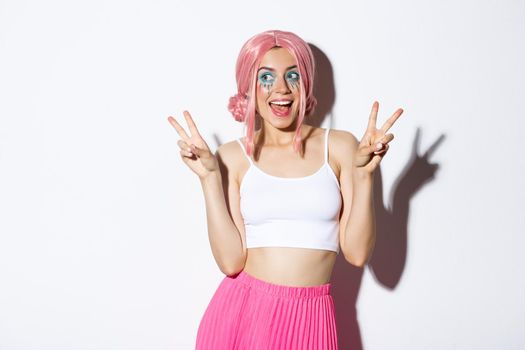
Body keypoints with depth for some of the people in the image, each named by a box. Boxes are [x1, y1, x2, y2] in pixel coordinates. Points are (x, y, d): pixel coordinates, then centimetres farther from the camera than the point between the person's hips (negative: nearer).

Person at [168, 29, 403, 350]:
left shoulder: (339, 146, -1)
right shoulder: (232, 156, -1)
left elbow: (357, 253, -5)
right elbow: (231, 261, -8)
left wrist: (364, 174, -13)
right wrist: (209, 178, -12)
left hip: (311, 319, 1)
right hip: (242, 312, 0)